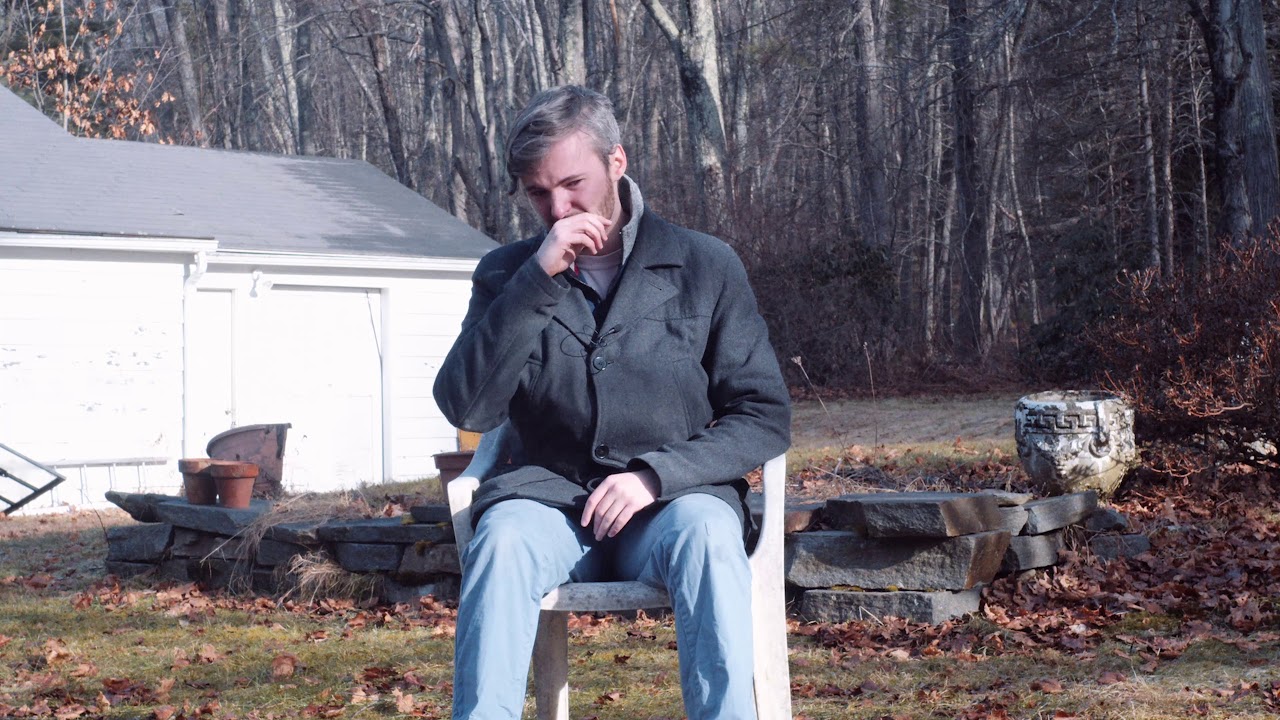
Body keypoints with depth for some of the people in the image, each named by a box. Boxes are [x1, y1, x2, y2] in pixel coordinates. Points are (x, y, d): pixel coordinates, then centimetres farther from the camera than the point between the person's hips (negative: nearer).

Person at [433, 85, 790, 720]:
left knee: (706, 534, -35)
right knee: (503, 537, -33)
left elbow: (765, 418, 3)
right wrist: (538, 279, -14)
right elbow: (466, 409, -6)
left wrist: (657, 474, -13)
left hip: (673, 502, -1)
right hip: (550, 498, 1)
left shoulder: (704, 267, 6)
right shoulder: (507, 274, 9)